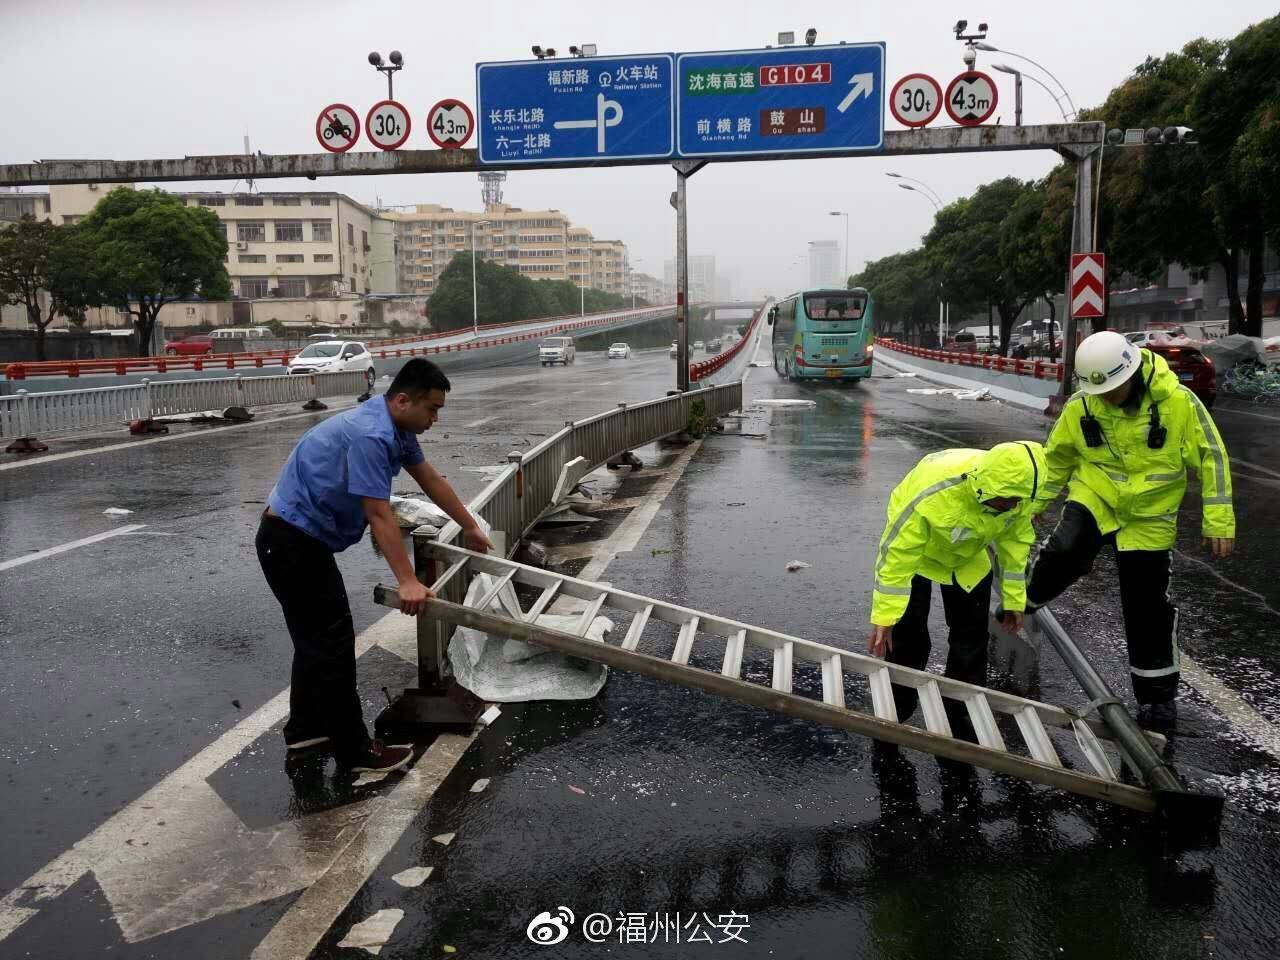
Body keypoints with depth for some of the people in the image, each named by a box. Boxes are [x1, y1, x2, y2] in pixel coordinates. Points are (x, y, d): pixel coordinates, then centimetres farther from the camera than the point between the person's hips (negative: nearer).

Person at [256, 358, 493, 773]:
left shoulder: (396, 428, 5)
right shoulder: (369, 435, -26)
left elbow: (431, 480, 17)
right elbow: (379, 515, -27)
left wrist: (470, 528, 25)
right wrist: (408, 582, -25)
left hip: (302, 537, 10)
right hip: (291, 541, -10)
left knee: (315, 637, 19)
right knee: (332, 641, -4)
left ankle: (305, 728, 32)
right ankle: (355, 750, 5)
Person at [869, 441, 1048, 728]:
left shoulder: (1017, 490, -27)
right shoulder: (933, 491, -43)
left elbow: (1015, 542, -8)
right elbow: (897, 553, -36)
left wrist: (1014, 599, -2)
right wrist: (884, 617, -34)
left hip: (968, 560, 5)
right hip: (916, 553, -5)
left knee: (971, 642, 8)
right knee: (908, 640, -7)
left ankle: (964, 724, 23)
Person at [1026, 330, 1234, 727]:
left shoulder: (1179, 402, -17)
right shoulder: (1081, 407, -11)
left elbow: (1211, 457, -8)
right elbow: (1057, 456, 7)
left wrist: (1218, 521, -9)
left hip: (1148, 518, 0)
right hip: (1094, 498, 1)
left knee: (1147, 607, 5)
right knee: (1065, 550, -31)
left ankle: (1157, 694, 22)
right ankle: (1023, 602, -2)